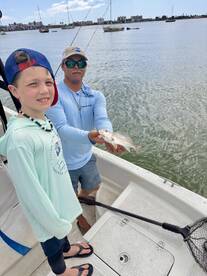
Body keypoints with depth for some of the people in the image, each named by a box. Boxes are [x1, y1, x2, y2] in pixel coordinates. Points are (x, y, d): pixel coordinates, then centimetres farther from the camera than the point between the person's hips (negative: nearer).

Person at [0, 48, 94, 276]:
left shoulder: (42, 120, -10)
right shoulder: (20, 138, -34)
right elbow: (32, 193, -27)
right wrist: (57, 224, -16)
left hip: (59, 199, 6)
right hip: (47, 214, -6)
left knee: (62, 232, 34)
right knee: (53, 243, 25)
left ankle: (67, 249, 65)